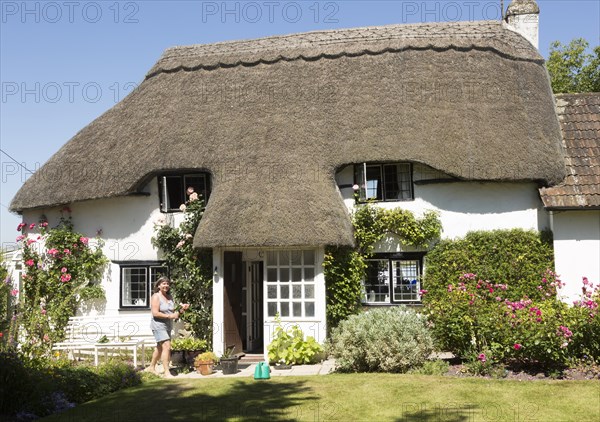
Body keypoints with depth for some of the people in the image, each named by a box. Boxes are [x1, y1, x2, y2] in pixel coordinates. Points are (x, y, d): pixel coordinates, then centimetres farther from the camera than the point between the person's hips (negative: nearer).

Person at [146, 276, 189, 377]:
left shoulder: (170, 297, 12)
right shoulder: (156, 297, -10)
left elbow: (173, 312, 14)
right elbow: (155, 313, -18)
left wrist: (182, 309, -4)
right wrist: (170, 316, -23)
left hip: (168, 326, 8)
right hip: (158, 325, -8)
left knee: (160, 348, 19)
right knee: (166, 346, -19)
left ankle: (151, 367, 36)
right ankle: (166, 372, -19)